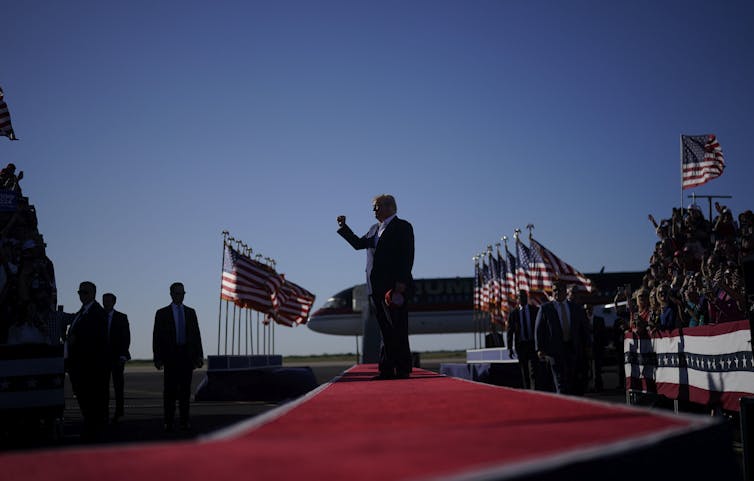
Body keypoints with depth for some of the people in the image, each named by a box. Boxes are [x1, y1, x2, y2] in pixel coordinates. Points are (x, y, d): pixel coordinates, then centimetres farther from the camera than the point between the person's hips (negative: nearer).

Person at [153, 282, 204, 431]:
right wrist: (158, 358, -7)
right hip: (171, 356, -2)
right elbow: (157, 337, 2)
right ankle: (168, 422, 3)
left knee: (185, 390, 5)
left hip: (187, 356, 2)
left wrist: (199, 355, 3)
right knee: (169, 390, -1)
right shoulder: (162, 313, 5)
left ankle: (184, 421, 9)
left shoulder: (190, 312, 13)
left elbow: (196, 334, 11)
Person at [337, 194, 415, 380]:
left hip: (394, 287, -8)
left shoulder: (402, 227, -3)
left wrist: (401, 282, -19)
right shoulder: (374, 229, 22)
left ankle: (403, 369, -5)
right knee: (386, 331, 8)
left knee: (398, 330, -7)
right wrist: (343, 227, 21)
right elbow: (358, 243, 31)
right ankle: (387, 370, 10)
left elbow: (407, 256, -11)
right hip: (377, 288, 8)